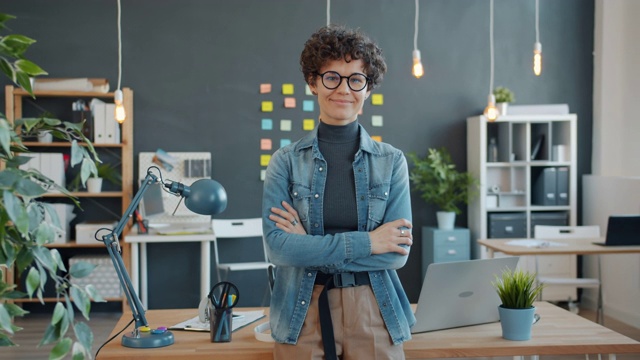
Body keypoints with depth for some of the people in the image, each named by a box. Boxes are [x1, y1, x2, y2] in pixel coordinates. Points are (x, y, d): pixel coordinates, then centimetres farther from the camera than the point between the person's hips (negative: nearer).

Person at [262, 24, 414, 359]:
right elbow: (277, 246, -12)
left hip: (373, 311, 1)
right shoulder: (286, 161, -2)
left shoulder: (391, 161, 0)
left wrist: (311, 246, -14)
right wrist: (365, 242, -16)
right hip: (302, 312, 0)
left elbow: (398, 251, -8)